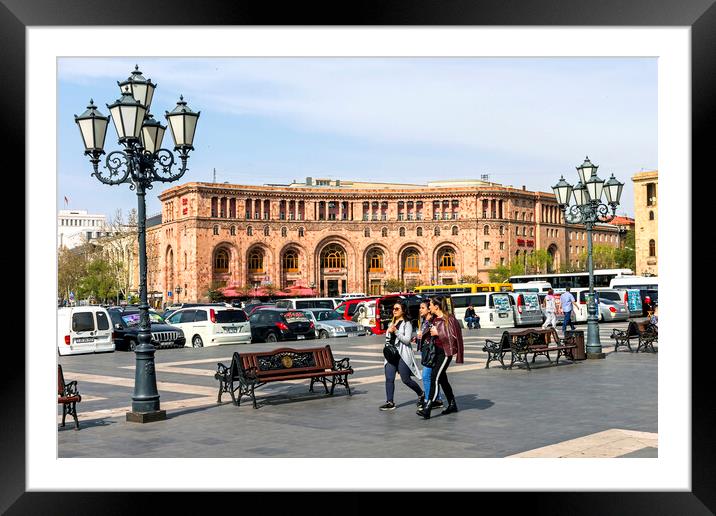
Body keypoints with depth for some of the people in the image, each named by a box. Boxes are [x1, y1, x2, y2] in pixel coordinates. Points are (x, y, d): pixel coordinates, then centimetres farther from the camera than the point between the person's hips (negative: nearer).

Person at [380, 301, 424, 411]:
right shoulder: (392, 323, 19)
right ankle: (390, 402, -1)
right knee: (389, 378, -4)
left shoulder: (407, 324, -4)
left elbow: (407, 339, -14)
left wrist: (396, 331, -20)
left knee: (406, 379, -1)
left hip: (402, 355, -6)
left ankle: (421, 394, 23)